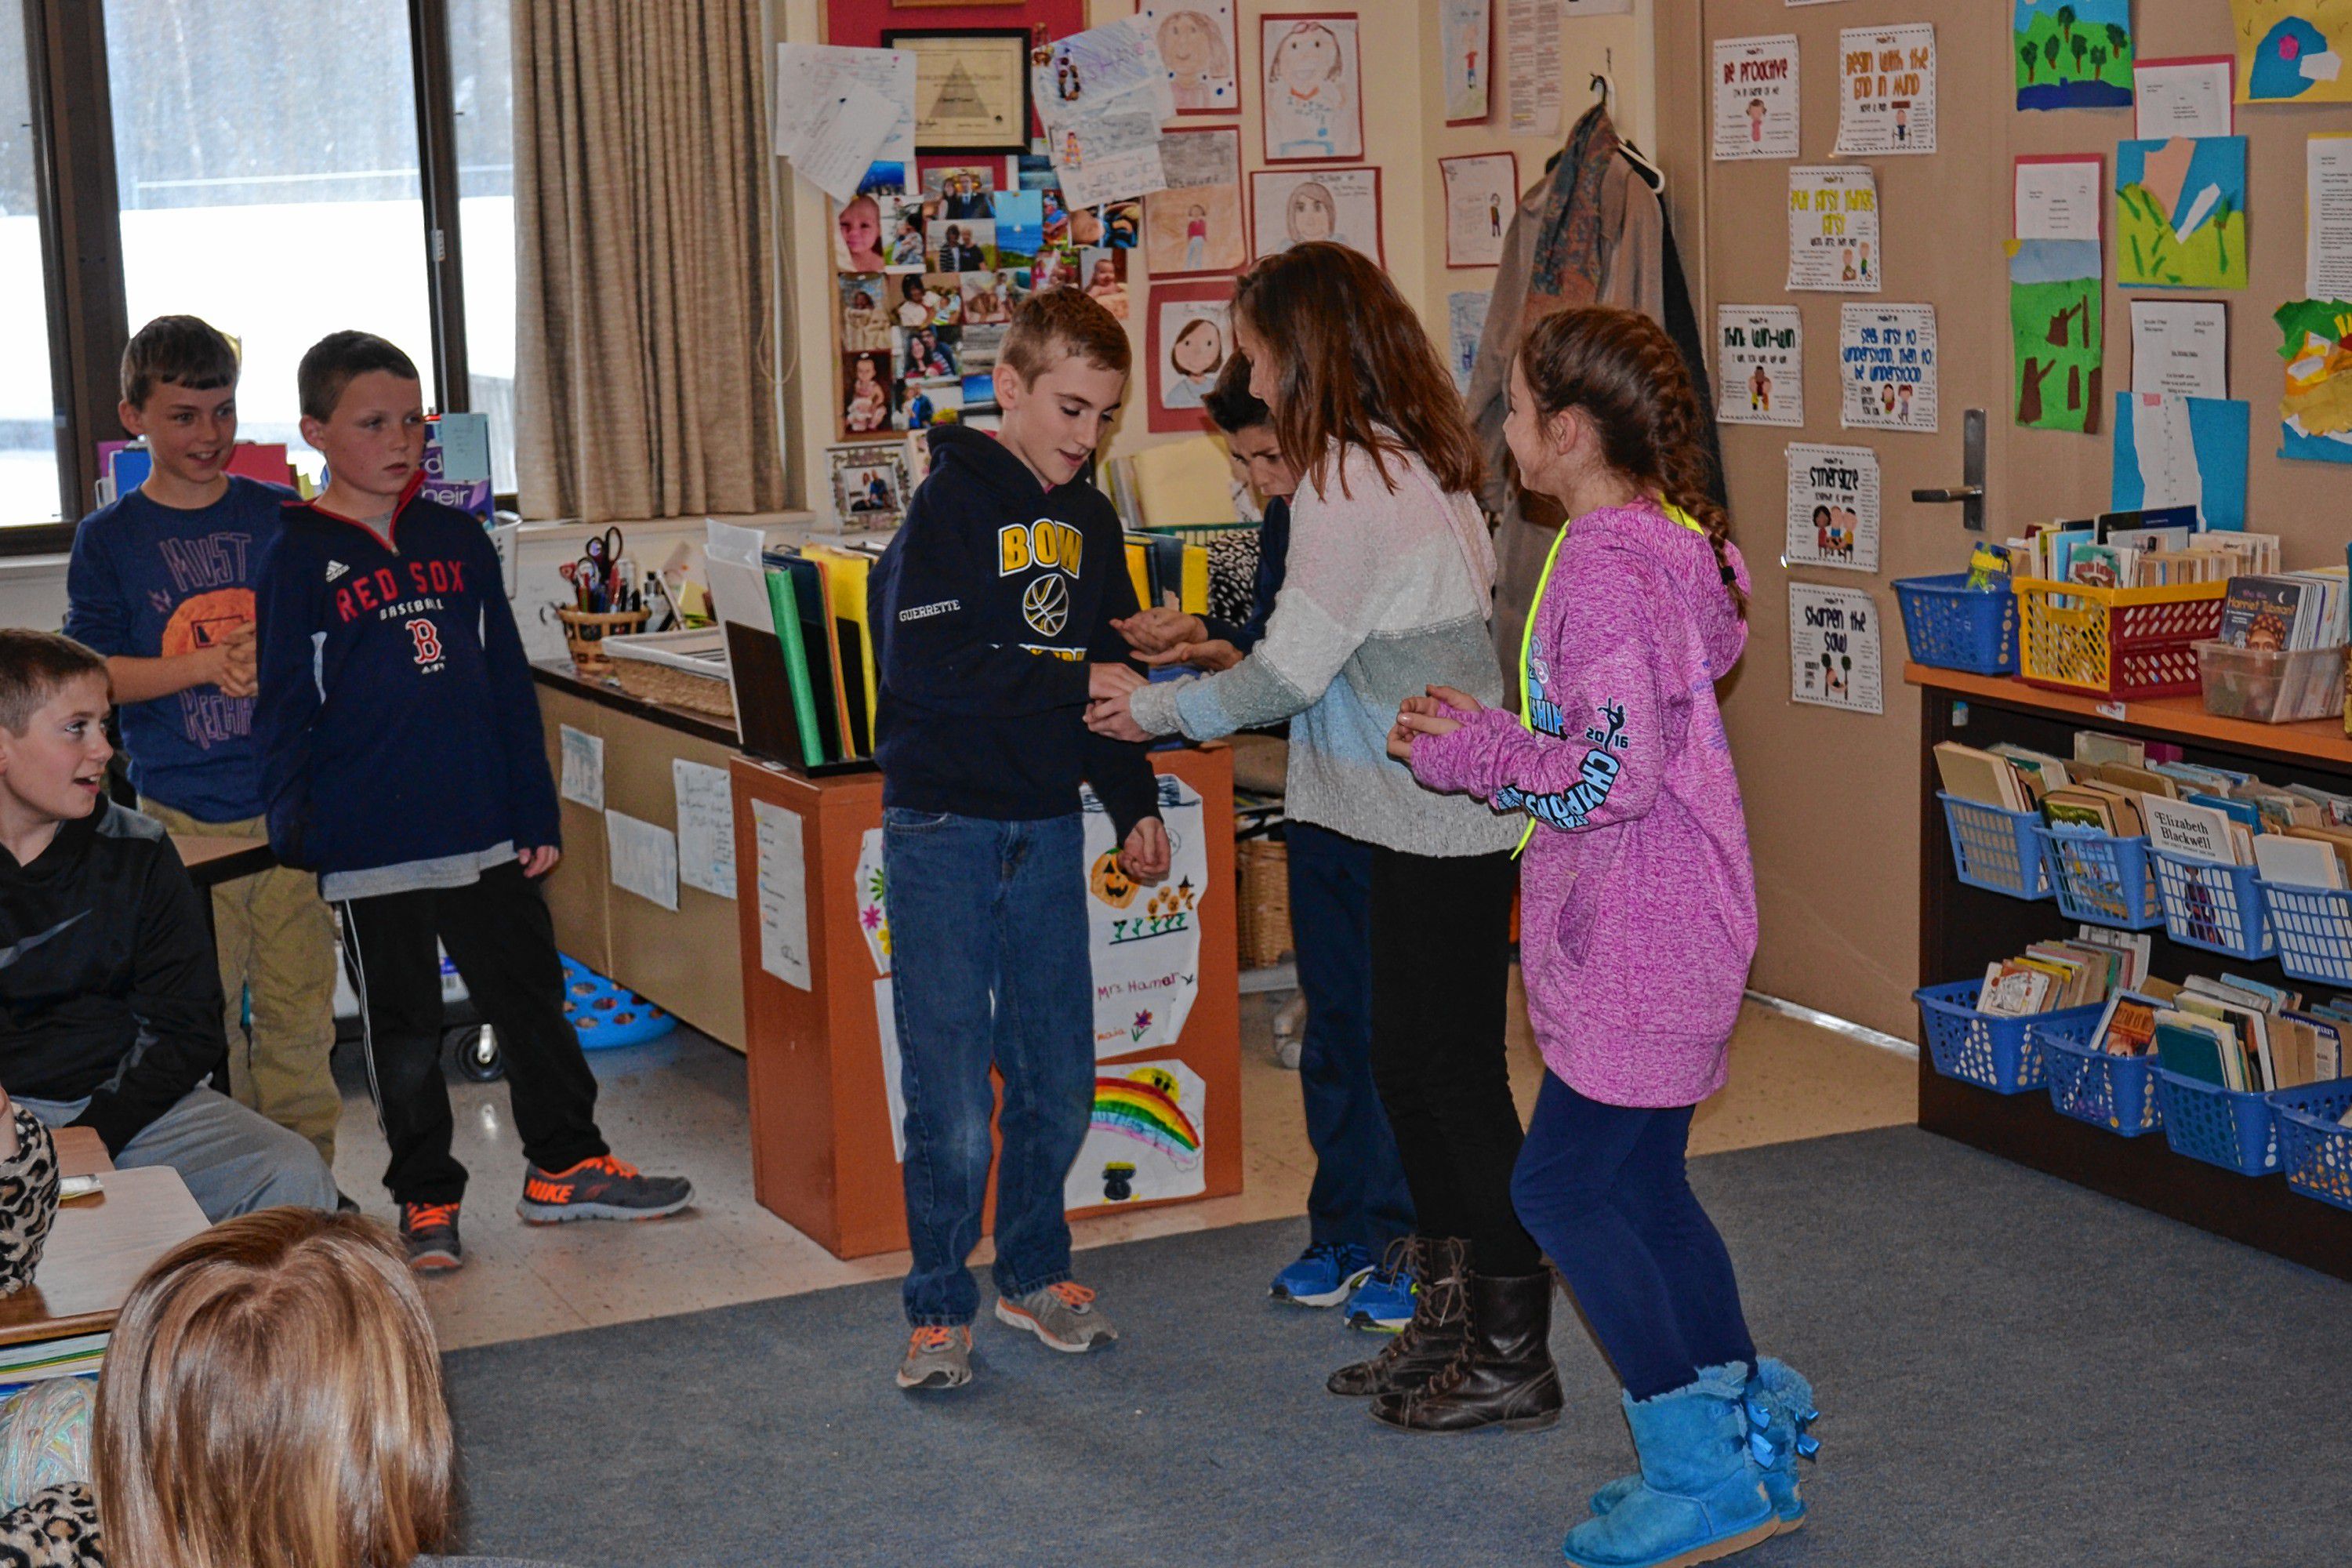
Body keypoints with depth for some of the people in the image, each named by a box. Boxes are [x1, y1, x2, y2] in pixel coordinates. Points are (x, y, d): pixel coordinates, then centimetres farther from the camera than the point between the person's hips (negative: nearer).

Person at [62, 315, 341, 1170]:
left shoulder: (281, 517, 7)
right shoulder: (108, 538, 3)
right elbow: (93, 675, -3)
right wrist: (207, 664, -16)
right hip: (182, 813, -1)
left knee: (301, 1005, 5)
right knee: (204, 1017, 1)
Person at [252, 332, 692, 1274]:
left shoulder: (459, 541, 6)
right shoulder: (300, 560, -5)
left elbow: (509, 683, 9)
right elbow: (284, 710, -5)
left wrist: (537, 814, 8)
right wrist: (295, 837, -9)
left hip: (487, 834, 4)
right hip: (371, 849, -4)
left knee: (530, 999, 12)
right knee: (403, 1032, 9)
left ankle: (565, 1166, 26)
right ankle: (426, 1201, 22)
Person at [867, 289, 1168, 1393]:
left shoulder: (1090, 522, 12)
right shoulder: (953, 502, -10)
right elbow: (922, 665, -22)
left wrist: (1135, 805, 13)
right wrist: (1073, 682, -21)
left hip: (1049, 828, 6)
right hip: (945, 832, -6)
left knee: (1061, 1079, 10)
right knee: (950, 1092, -3)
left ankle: (1033, 1273, 28)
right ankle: (939, 1308, 11)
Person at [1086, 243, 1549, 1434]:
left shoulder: (1347, 478, -16)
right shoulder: (1414, 460, 14)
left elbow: (1290, 671, -13)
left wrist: (1156, 712, 0)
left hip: (1439, 822, -10)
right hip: (1435, 812, 10)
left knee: (1457, 1075, -3)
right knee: (1409, 1066, 15)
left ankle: (1513, 1356, 7)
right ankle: (1445, 1321, 25)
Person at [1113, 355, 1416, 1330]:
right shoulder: (1288, 521, 8)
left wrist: (1236, 666, -27)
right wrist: (1205, 635, -2)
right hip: (1323, 806, 8)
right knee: (1333, 1027, 15)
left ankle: (1412, 1245, 14)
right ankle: (1344, 1236, 27)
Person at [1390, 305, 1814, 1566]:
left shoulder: (1606, 570, -20)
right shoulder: (1668, 542, 11)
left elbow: (1614, 772, -26)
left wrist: (1477, 752, -12)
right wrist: (1488, 742, 14)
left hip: (1638, 936, -10)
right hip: (1674, 923, 10)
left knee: (1563, 1188, -2)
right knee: (1640, 1185, 17)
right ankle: (1752, 1440, 26)